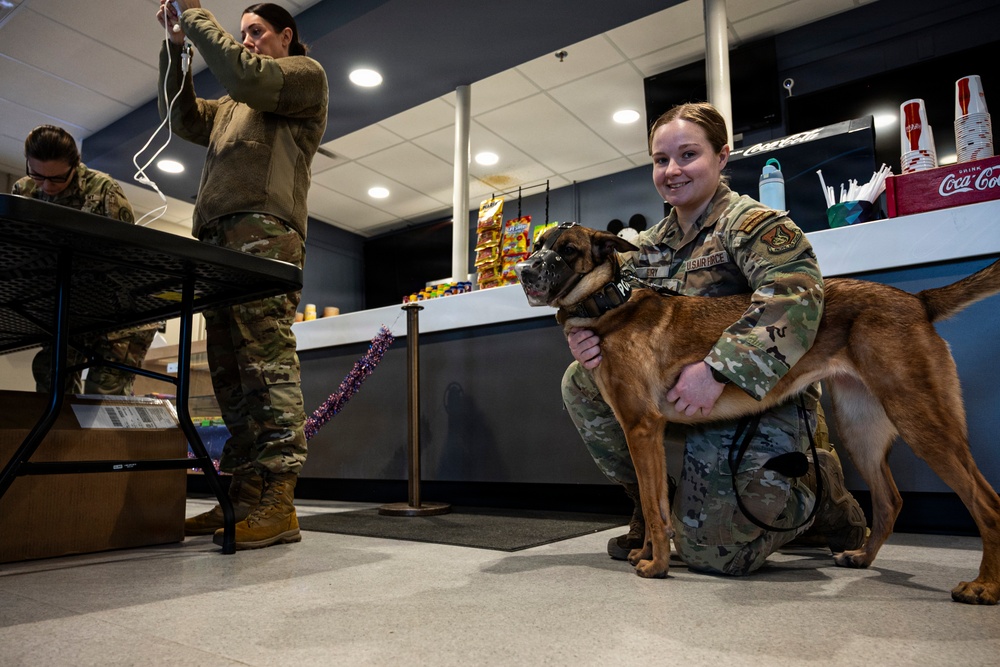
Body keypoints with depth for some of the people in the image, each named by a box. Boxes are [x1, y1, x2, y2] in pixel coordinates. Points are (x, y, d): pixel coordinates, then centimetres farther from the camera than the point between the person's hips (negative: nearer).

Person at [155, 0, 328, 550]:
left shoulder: (305, 73, 14)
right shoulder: (233, 106, 37)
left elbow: (245, 75, -3)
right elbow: (184, 120, 27)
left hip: (265, 231, -8)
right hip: (219, 238, 8)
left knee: (266, 359, -19)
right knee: (229, 370, 0)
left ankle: (276, 503, -21)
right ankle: (243, 496, 2)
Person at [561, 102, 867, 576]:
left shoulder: (751, 223, -13)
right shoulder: (646, 246, 9)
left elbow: (794, 294, -31)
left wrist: (717, 368, -40)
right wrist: (586, 341, -18)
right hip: (676, 397, 7)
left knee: (712, 552, -9)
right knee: (581, 383, -9)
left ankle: (820, 488, 20)